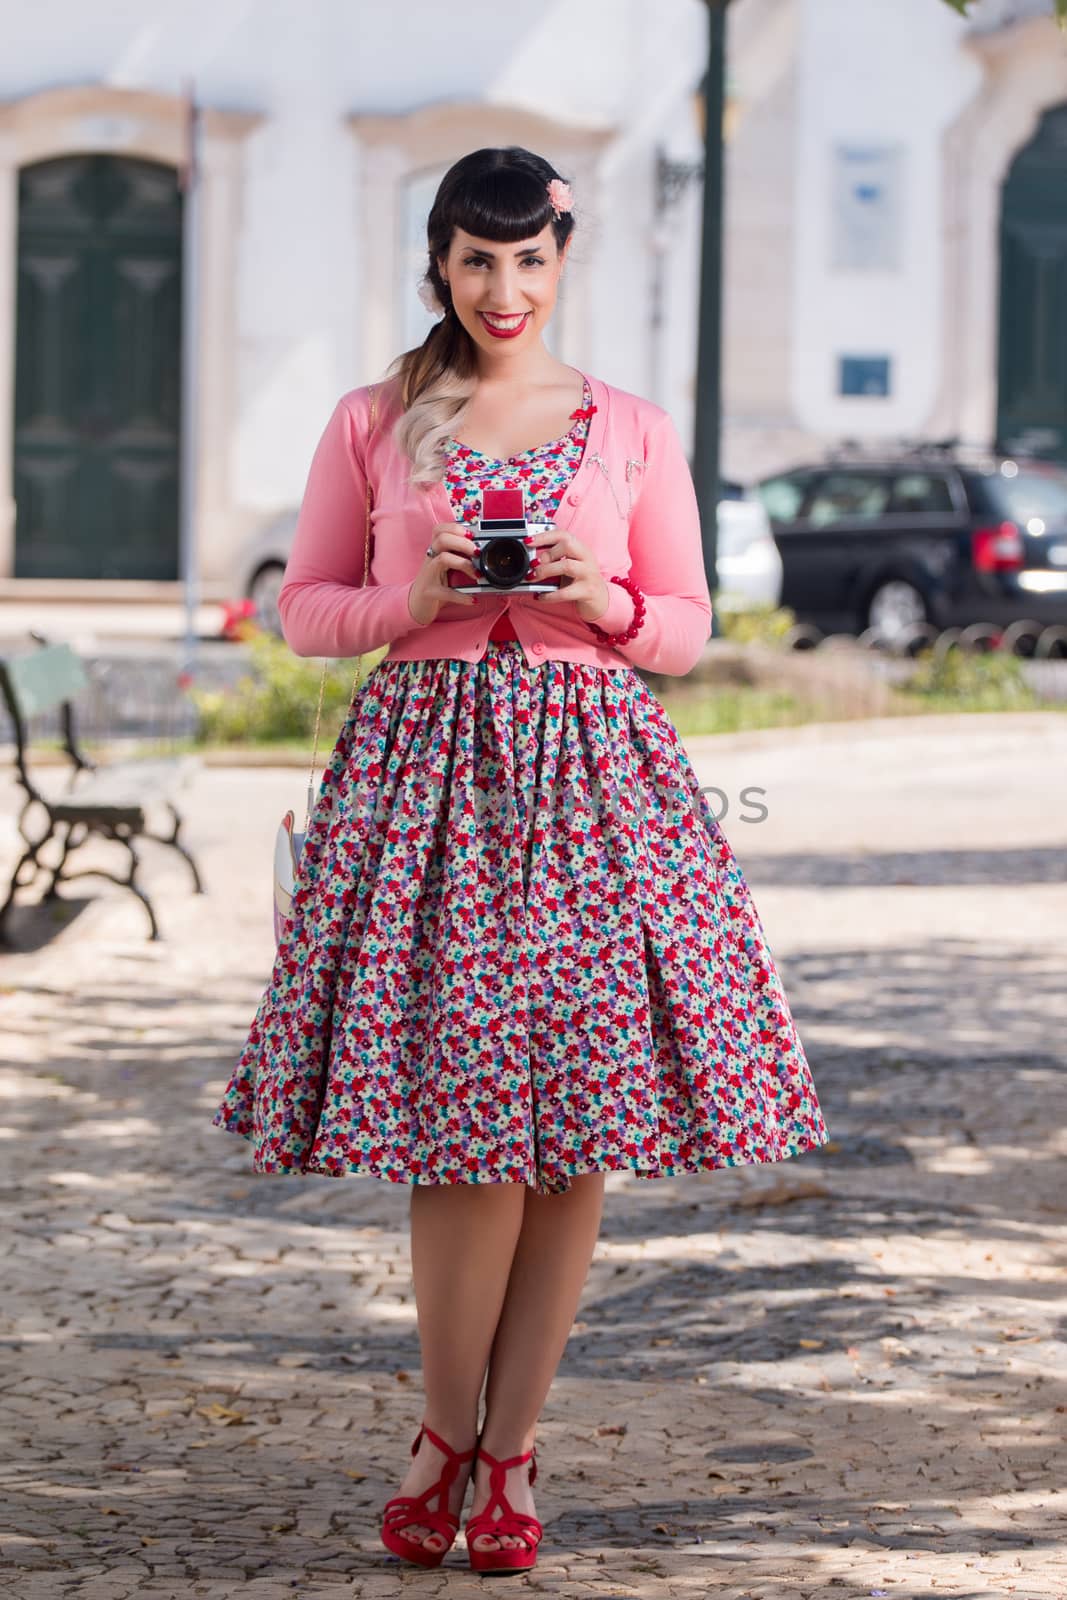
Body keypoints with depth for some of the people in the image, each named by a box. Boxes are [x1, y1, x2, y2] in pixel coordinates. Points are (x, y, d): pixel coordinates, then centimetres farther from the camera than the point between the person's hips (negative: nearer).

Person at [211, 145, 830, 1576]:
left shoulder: (633, 430, 9)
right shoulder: (373, 422, 8)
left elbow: (689, 629, 12)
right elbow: (304, 607, 10)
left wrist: (605, 601, -8)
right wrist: (418, 600, -8)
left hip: (590, 764, 1)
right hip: (425, 754, -1)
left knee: (577, 1130, -2)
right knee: (465, 1115, -7)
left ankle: (510, 1445, 10)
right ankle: (451, 1431, 11)